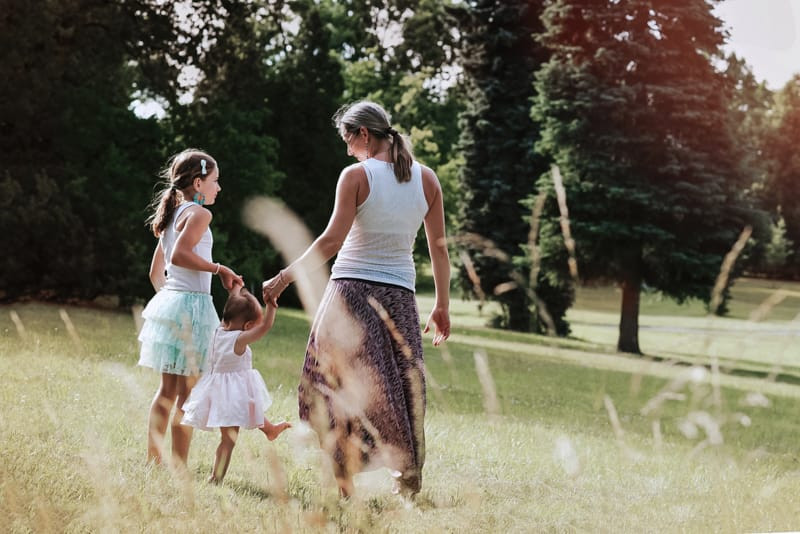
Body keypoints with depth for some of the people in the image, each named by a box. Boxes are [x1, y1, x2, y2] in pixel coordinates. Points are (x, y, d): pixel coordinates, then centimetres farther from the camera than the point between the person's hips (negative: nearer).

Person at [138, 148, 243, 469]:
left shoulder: (172, 216, 17)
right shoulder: (198, 214, -9)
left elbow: (155, 273, 21)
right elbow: (180, 254, -24)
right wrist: (219, 269, -18)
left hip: (167, 300, 9)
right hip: (191, 303, -9)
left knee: (168, 389, 12)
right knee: (187, 393, -5)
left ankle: (153, 461, 14)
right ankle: (179, 468, -3)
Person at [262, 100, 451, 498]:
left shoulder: (356, 176, -7)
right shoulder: (426, 179, 6)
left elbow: (331, 241, -13)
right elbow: (438, 246, 9)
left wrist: (283, 279, -7)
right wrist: (442, 306, 16)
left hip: (352, 290, -4)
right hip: (399, 296, 4)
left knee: (342, 387, 0)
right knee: (401, 389, 10)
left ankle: (345, 480, -3)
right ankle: (409, 475, 9)